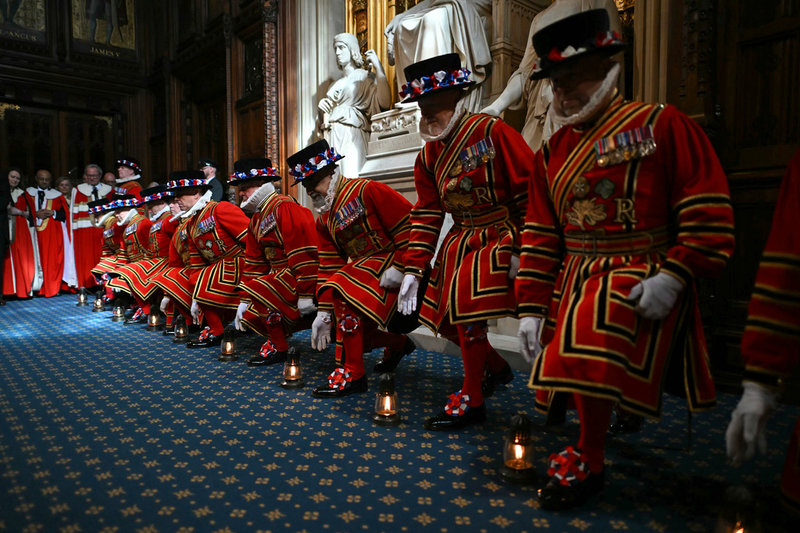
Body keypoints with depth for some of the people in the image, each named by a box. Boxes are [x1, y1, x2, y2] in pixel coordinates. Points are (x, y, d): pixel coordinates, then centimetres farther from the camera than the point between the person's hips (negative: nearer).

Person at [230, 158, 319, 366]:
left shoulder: (285, 208, -16)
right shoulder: (256, 219, 14)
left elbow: (303, 255, -24)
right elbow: (254, 262, 14)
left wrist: (306, 295, -26)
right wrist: (244, 301, 11)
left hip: (300, 277, -10)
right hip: (280, 275, 10)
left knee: (259, 290, -25)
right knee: (251, 316, 5)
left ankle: (278, 347, -9)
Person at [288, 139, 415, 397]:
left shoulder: (367, 190, -10)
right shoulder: (324, 221, 12)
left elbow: (409, 224, -16)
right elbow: (328, 266, 8)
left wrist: (399, 268, -22)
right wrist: (323, 312, 1)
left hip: (393, 262, -9)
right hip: (362, 267, 9)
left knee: (345, 294, -28)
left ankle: (351, 373, -16)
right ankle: (397, 343, 32)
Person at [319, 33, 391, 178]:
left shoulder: (366, 77, 6)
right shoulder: (336, 84, 24)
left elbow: (385, 103, -13)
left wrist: (378, 66, -12)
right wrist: (321, 105, 6)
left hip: (352, 137, -6)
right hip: (332, 138, 6)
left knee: (349, 177, -18)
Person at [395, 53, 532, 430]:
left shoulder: (492, 132, -12)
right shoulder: (428, 155, 7)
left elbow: (529, 194, -14)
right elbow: (426, 215, 6)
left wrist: (523, 251, -17)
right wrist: (413, 270, 0)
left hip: (502, 234, -7)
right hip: (462, 239, 7)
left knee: (464, 296, -25)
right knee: (440, 311, 4)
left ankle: (472, 398, -7)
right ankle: (496, 368, 30)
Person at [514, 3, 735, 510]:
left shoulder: (662, 125, -2)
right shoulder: (551, 154, 12)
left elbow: (709, 213, -7)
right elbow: (539, 237, 10)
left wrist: (673, 277, -19)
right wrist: (531, 308, 5)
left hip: (645, 274, -6)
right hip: (575, 278, 7)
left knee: (594, 340, -29)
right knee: (574, 356, 8)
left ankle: (589, 461, -8)